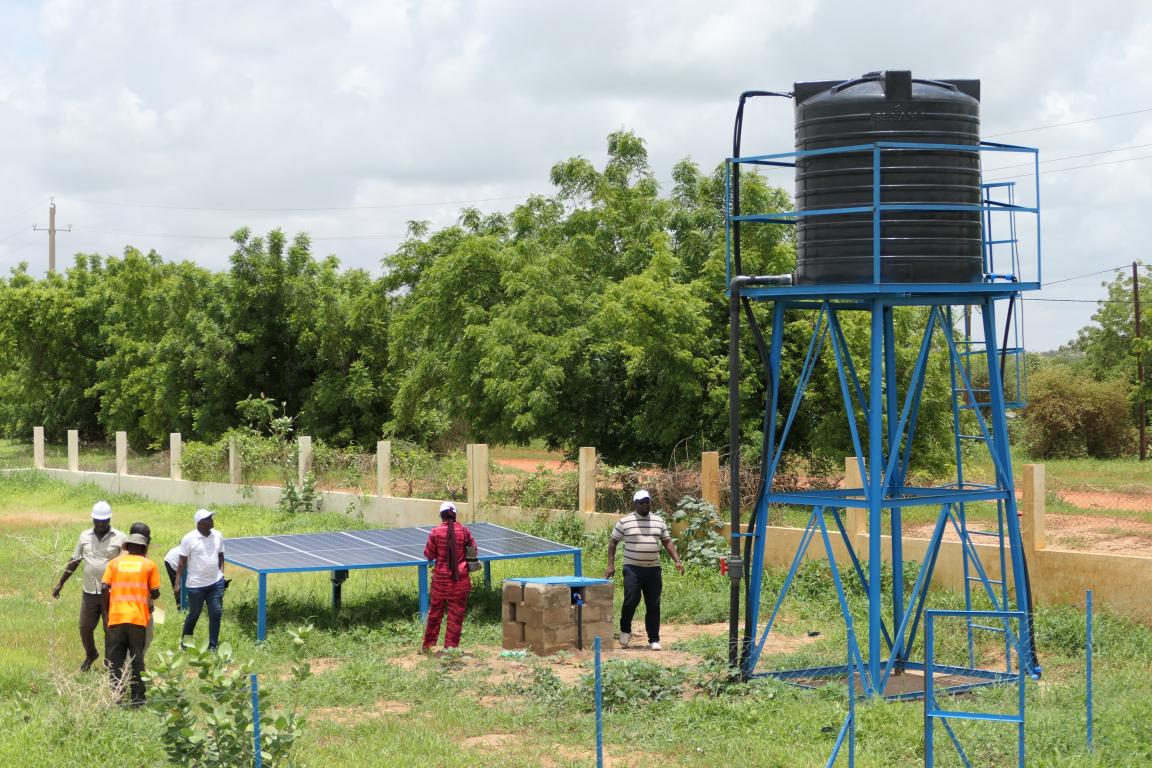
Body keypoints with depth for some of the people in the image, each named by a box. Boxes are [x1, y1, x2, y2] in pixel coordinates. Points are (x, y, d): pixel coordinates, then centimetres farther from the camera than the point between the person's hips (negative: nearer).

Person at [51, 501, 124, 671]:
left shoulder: (119, 538, -4)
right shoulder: (85, 537, 6)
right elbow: (74, 562, 14)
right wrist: (60, 584, 13)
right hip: (89, 592, 3)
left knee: (111, 630, 2)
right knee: (85, 628, 8)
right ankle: (90, 655, 34)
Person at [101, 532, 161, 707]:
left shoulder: (115, 562, 9)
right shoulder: (149, 565, 6)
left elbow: (105, 588, 0)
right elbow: (155, 593, 4)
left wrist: (107, 609, 11)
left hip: (116, 617, 1)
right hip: (138, 618, 0)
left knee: (115, 659, 7)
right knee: (137, 658, 7)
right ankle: (137, 697, 5)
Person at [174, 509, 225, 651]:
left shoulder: (217, 536, 4)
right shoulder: (189, 539, -11)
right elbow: (182, 562, -9)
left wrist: (221, 572, 6)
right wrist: (177, 584, -11)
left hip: (216, 583, 4)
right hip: (196, 585, -4)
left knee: (216, 613, 1)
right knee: (194, 615, 7)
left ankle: (213, 646, 10)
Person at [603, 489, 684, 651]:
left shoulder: (659, 521, 10)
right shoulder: (625, 522, -1)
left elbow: (667, 542, 14)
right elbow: (613, 543, 4)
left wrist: (677, 560, 2)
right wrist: (611, 565, -4)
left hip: (653, 569, 3)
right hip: (632, 569, -3)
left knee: (653, 605, 3)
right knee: (631, 601, -11)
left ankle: (654, 640, 10)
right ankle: (625, 630, 15)